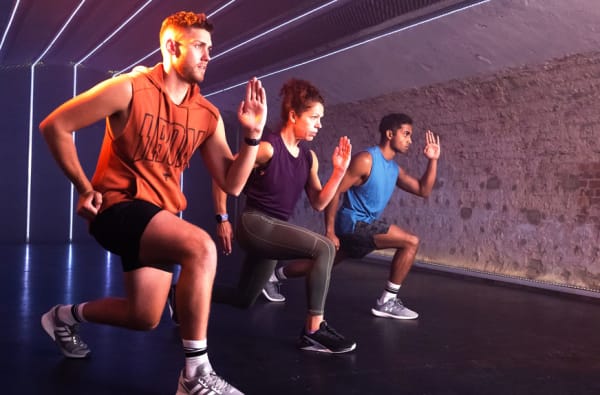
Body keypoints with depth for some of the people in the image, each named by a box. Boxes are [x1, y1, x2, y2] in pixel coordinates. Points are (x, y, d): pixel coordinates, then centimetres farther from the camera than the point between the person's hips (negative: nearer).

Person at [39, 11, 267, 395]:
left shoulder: (208, 115, 1)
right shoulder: (129, 89, -13)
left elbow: (232, 183, -1)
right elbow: (55, 126, -8)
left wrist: (253, 134, -14)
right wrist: (85, 188, -8)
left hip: (161, 217, 7)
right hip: (119, 207, -7)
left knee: (144, 319, 12)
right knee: (201, 246, -32)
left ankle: (66, 316, 41)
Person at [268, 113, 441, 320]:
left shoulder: (394, 169, 10)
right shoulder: (366, 160, -16)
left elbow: (423, 190, 12)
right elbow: (334, 190, -19)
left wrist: (433, 160, 2)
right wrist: (330, 231, -21)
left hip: (361, 226, 9)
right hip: (354, 223, -9)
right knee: (411, 242, -13)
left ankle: (274, 275, 36)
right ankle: (387, 301, -8)